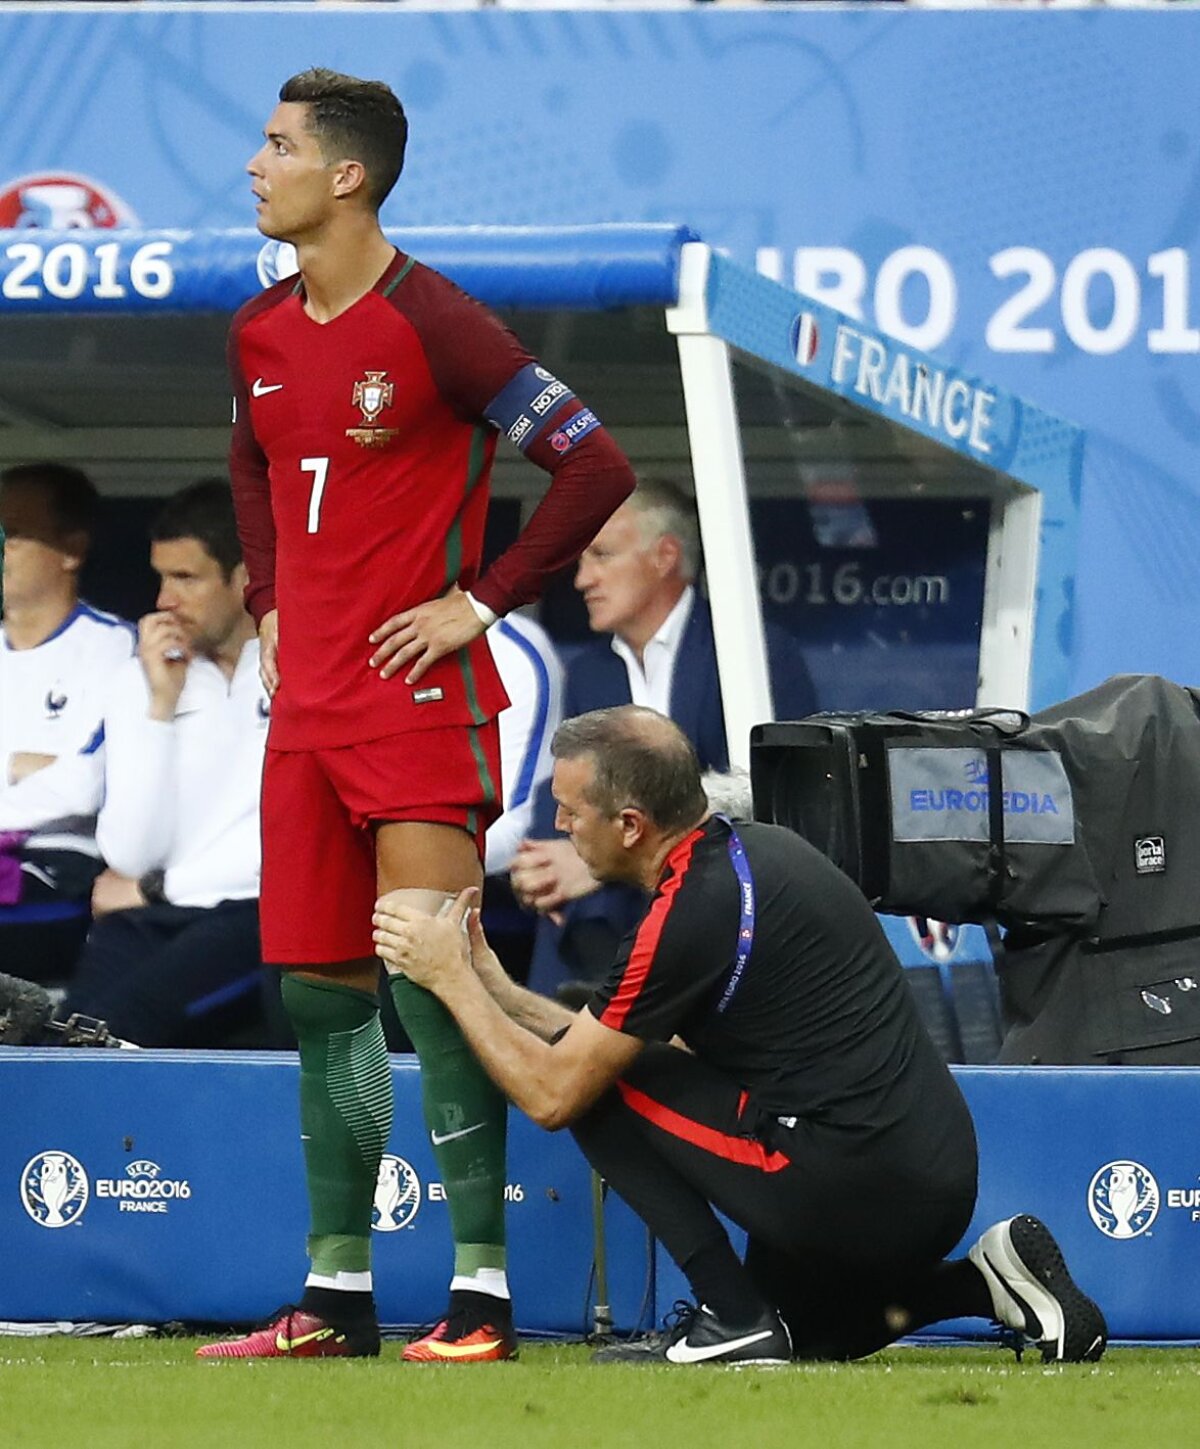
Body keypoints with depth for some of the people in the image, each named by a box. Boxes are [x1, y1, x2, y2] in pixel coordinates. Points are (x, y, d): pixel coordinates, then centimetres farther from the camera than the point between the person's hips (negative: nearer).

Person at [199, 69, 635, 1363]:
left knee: (431, 981, -11)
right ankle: (337, 1294, 13)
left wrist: (479, 602, -12)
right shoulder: (261, 333, 9)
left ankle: (479, 1294, -9)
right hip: (307, 708, 7)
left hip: (420, 700, -7)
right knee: (319, 993, 7)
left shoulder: (432, 323, -13)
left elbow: (594, 465, -13)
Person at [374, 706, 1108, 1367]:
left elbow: (552, 1094, -7)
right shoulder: (763, 848, 12)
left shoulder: (689, 918, -15)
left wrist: (451, 979, 4)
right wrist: (498, 991, 22)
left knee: (601, 1086, 2)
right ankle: (985, 1284, 15)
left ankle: (732, 1320, 0)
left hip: (851, 1192, -9)